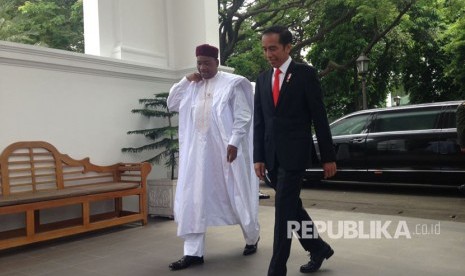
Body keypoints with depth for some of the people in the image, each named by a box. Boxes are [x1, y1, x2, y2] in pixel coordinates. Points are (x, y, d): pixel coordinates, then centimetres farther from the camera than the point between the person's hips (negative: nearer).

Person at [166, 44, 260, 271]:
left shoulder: (232, 83, -4)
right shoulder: (192, 86, 14)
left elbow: (243, 116, -8)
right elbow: (171, 104, 13)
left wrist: (234, 143, -17)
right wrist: (185, 80, 3)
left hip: (225, 150, -5)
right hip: (198, 152, 5)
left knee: (237, 196, 8)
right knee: (193, 200, 1)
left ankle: (252, 238, 32)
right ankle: (193, 252, 8)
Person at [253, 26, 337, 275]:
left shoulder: (305, 74, -2)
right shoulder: (262, 79, 12)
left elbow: (319, 117, -5)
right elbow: (258, 121, 10)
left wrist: (328, 156, -6)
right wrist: (258, 157, 4)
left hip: (294, 153, -5)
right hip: (271, 156, 6)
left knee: (284, 211, -5)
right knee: (291, 207, 14)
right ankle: (318, 248, 34)